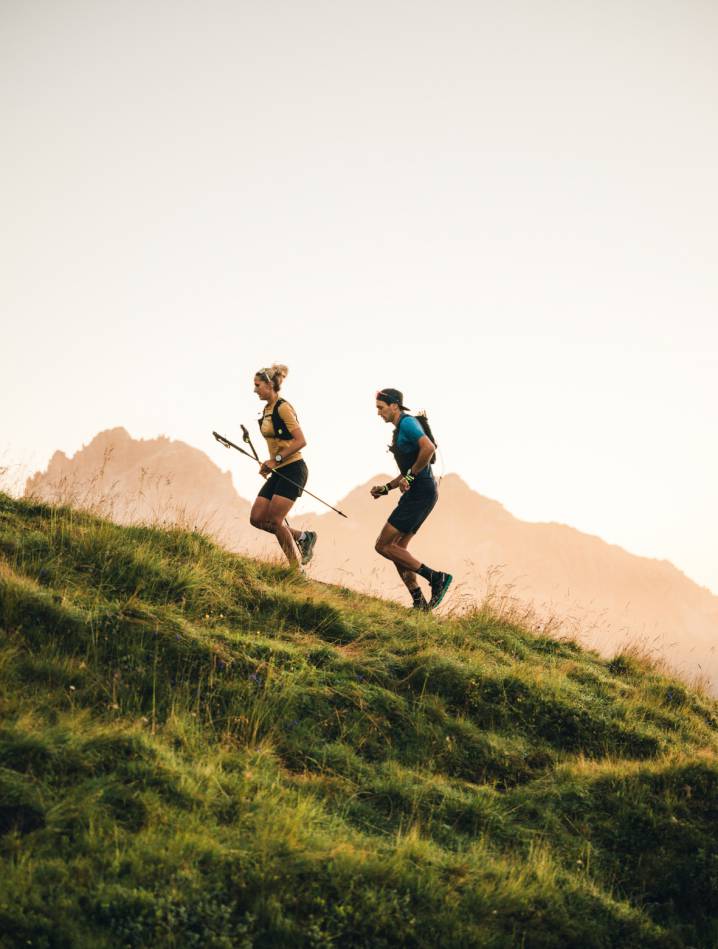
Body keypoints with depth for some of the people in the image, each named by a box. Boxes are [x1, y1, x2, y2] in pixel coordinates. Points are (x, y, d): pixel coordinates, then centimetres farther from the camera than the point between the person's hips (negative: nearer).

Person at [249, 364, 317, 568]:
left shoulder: (283, 408, -13)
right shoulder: (267, 410, 14)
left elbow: (300, 441, -20)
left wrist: (275, 460, -21)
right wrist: (269, 463, 9)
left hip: (293, 470, -9)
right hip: (279, 472, 9)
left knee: (274, 520, -12)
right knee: (257, 518, 2)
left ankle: (296, 570, -1)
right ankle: (303, 537, 15)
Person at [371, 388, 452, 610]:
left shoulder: (408, 423, -9)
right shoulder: (400, 430, 22)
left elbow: (428, 448, -27)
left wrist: (410, 476, -19)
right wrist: (385, 488, 17)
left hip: (421, 493, -10)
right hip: (416, 494, 10)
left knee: (383, 546, -11)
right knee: (397, 549, 10)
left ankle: (435, 577, -10)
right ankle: (419, 603, 8)